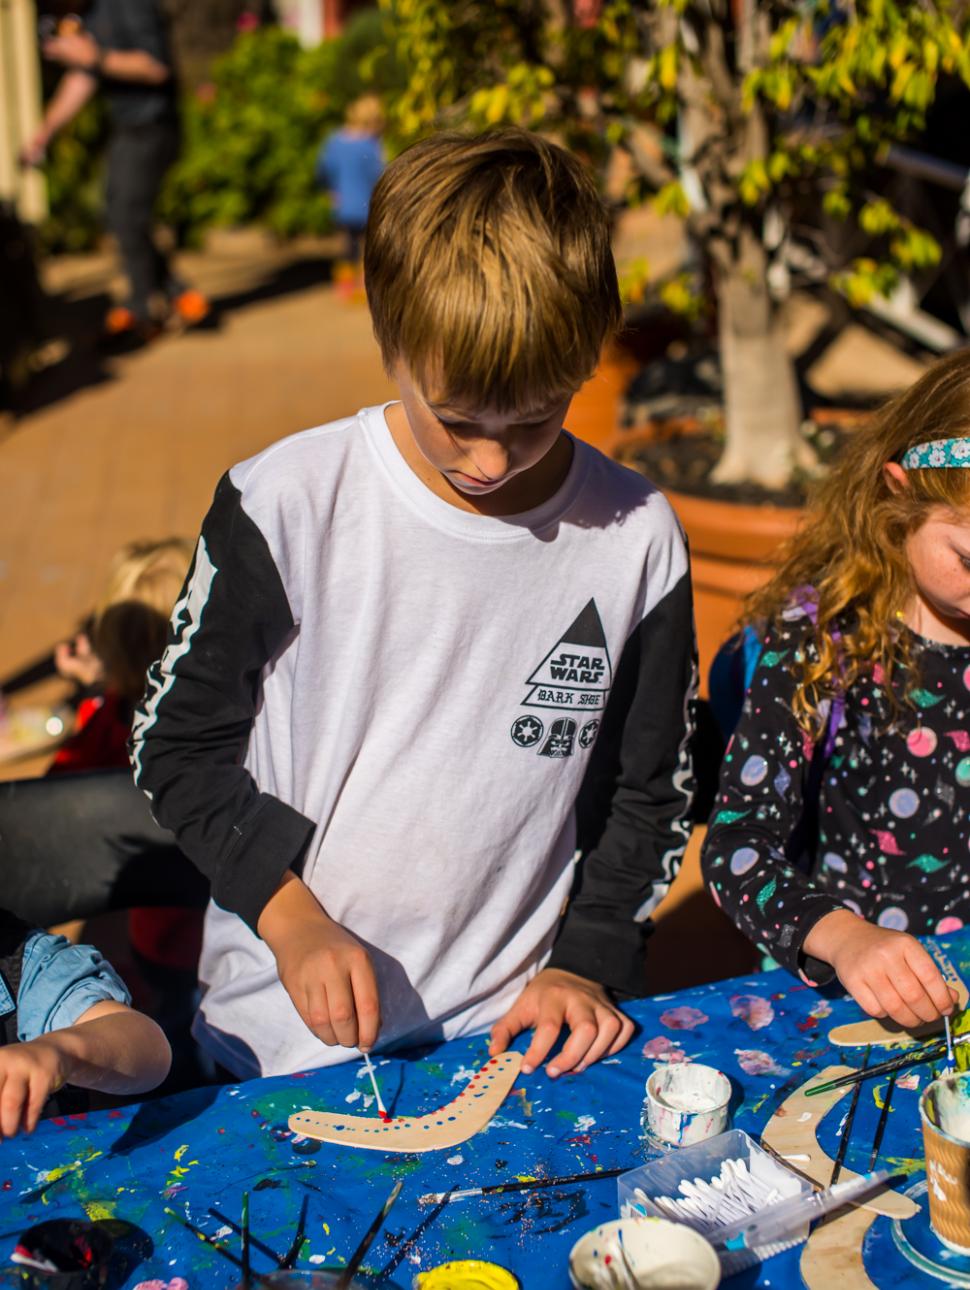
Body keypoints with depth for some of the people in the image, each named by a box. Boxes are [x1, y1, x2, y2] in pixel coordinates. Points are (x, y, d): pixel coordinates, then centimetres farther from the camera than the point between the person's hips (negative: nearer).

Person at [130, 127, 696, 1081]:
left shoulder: (634, 539, -4)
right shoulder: (284, 507, -9)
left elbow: (649, 795, 8)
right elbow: (174, 745, 0)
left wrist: (586, 964, -1)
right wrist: (291, 914, -10)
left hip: (512, 1035, 0)